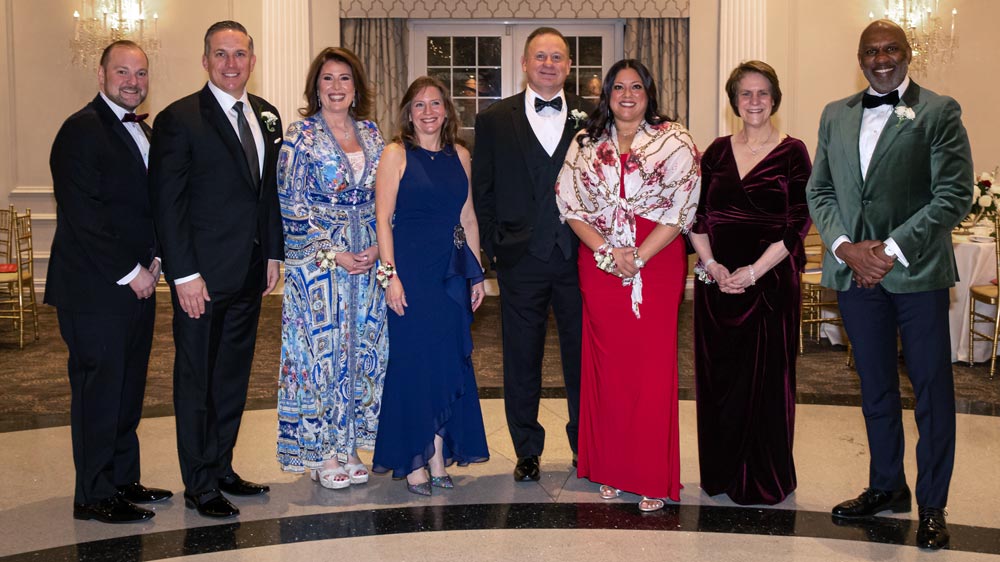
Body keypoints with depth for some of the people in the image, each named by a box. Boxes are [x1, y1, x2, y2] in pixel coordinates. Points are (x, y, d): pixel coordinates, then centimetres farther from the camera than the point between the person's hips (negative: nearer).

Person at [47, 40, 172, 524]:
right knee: (98, 388, -1)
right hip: (96, 287, -8)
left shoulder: (143, 131, 15)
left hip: (137, 284, 8)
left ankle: (124, 480, 26)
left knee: (129, 387, 14)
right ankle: (94, 497, 9)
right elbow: (83, 216, -18)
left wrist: (154, 261, 3)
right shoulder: (81, 130, -11)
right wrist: (129, 272, -15)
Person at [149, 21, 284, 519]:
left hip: (250, 272, 6)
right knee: (197, 380, 5)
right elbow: (167, 202, -12)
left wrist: (273, 253, 8)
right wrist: (184, 274, -16)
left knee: (234, 376, 15)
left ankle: (221, 468, 29)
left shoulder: (266, 116, 9)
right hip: (202, 274, -6)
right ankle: (199, 486, 16)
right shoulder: (179, 119, -10)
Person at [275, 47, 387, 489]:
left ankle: (348, 446, 20)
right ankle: (322, 454, 12)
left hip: (369, 259, 5)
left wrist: (379, 246, -3)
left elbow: (384, 199, 12)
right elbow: (291, 206, -8)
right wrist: (332, 254, -13)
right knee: (321, 349, 0)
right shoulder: (301, 136, -5)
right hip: (317, 260, -5)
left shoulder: (370, 134, 9)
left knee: (362, 349, 8)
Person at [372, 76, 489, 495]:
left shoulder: (460, 156, 11)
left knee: (450, 362, 7)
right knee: (414, 362, 0)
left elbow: (468, 218, 14)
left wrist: (476, 273, 11)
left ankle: (439, 457, 18)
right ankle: (413, 462, 12)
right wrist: (390, 274, -15)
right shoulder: (396, 153, -3)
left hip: (452, 270, 5)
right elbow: (383, 218, -8)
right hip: (410, 269, -5)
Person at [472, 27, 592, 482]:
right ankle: (527, 451, 23)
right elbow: (482, 191, 4)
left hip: (579, 257, 0)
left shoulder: (591, 118, 5)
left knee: (582, 358, 9)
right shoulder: (494, 120, 4)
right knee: (521, 362, 9)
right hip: (520, 260, 0)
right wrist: (495, 248, -2)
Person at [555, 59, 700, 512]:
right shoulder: (586, 144, 10)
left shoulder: (675, 142, 1)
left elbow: (682, 209, -5)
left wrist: (638, 257, -13)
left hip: (657, 264, -3)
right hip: (599, 265, 3)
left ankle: (653, 479, 6)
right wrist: (605, 250, -8)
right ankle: (610, 470, 17)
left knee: (652, 366, -3)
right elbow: (569, 203, 5)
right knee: (605, 364, 5)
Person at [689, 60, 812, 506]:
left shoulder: (791, 152, -2)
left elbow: (799, 224, -8)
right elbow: (696, 215, 6)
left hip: (770, 281, -3)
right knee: (719, 376, 9)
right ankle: (722, 473, 24)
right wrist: (711, 264, -9)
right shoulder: (718, 151, 8)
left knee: (765, 378, 3)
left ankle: (764, 481, 18)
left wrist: (753, 272, -15)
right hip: (717, 281, 4)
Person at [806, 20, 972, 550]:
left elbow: (955, 195, -9)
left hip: (917, 271, -4)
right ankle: (886, 486, 31)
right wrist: (844, 246, -6)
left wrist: (892, 249, -15)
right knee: (875, 386, 15)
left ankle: (932, 505, 16)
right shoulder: (835, 115, 11)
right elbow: (818, 191, 10)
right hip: (854, 270, 4)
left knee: (932, 390, 3)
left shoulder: (939, 111, -3)